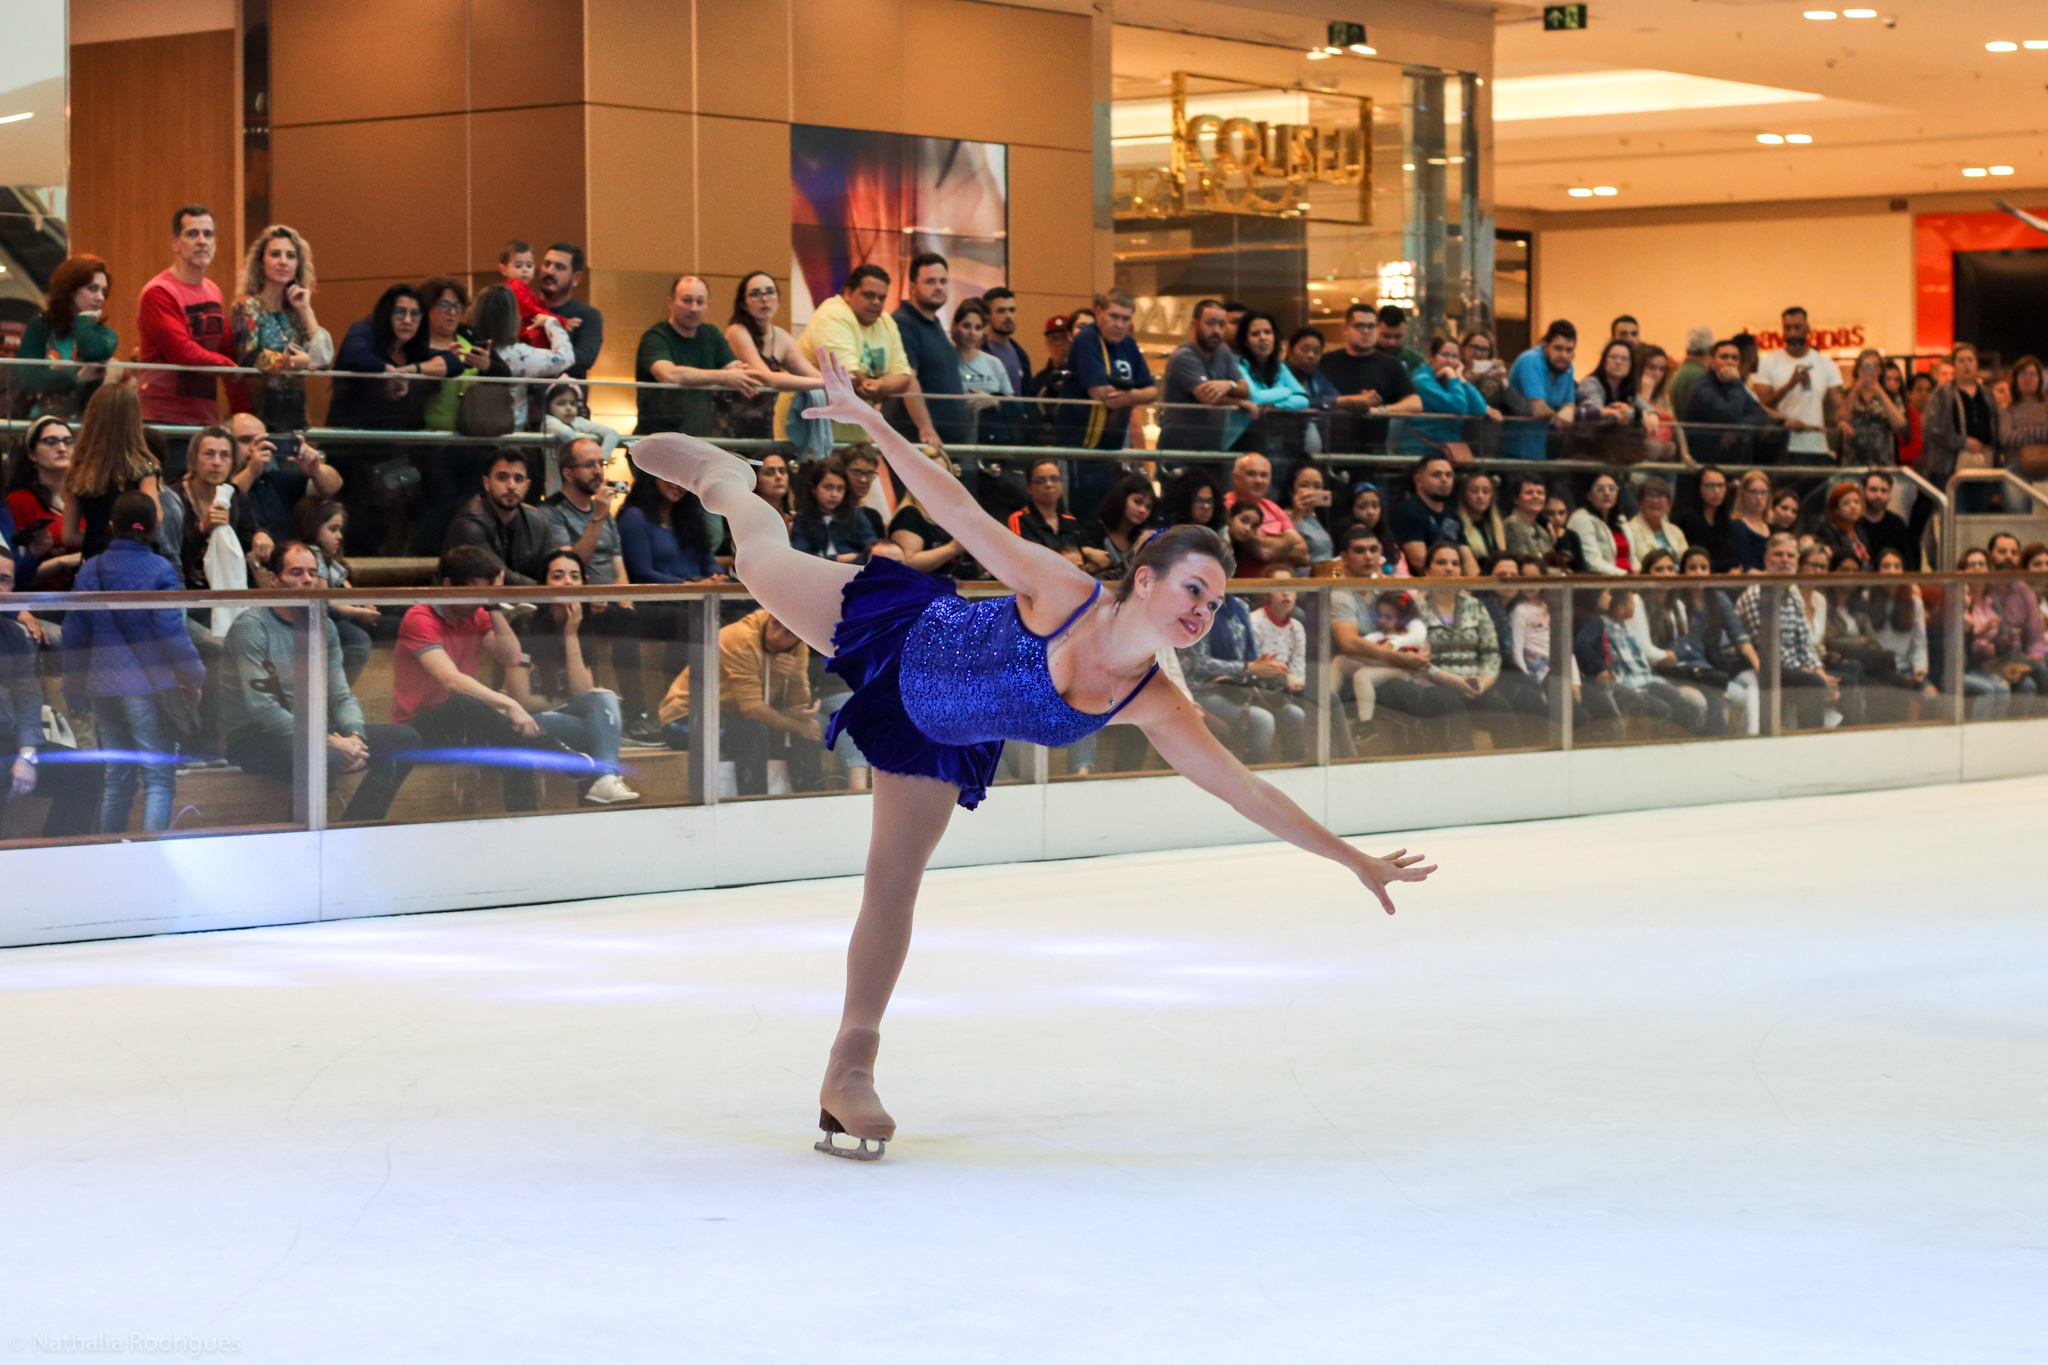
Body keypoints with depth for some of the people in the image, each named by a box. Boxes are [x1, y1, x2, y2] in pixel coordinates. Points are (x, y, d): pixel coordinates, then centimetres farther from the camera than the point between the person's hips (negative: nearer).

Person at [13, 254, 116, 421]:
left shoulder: (104, 334, 9)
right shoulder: (40, 327, 6)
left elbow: (96, 352, -16)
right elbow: (26, 377, -7)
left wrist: (83, 320, 1)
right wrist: (77, 377, -13)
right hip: (38, 419, -2)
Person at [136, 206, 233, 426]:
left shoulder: (213, 291, 17)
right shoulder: (159, 293, -11)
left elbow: (227, 349, 16)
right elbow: (184, 353, -17)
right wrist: (230, 365, -2)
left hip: (208, 417, 7)